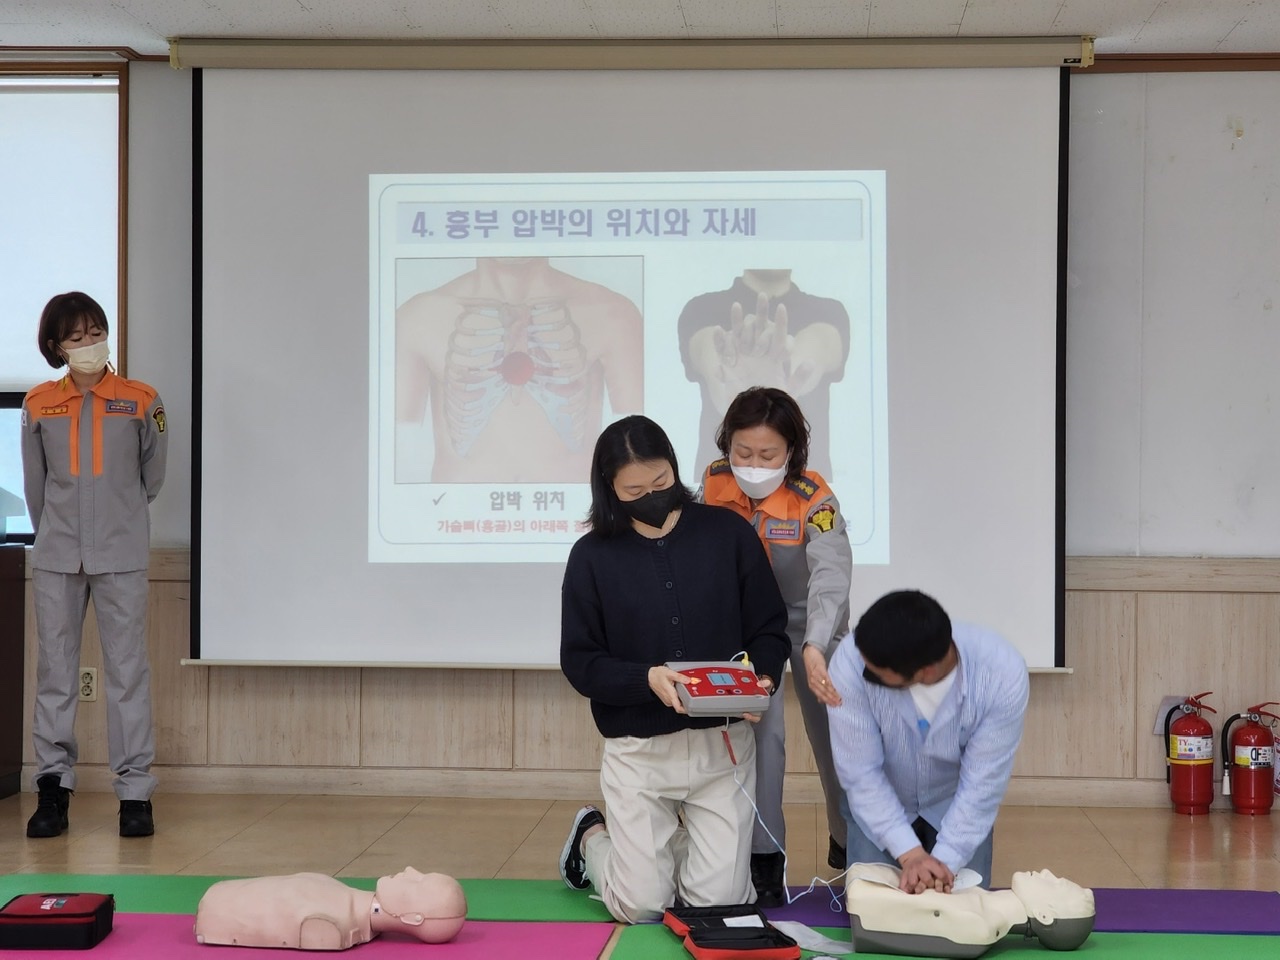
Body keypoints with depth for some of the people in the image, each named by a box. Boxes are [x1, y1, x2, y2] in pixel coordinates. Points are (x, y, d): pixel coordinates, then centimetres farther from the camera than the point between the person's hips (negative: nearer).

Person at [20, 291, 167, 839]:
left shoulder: (141, 401, 0)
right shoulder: (38, 406, 5)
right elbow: (35, 483, 15)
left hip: (121, 557, -2)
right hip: (56, 557, 2)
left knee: (127, 671, -3)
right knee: (55, 671, 4)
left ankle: (136, 792, 0)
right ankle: (53, 787, 9)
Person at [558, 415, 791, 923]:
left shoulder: (729, 534, -2)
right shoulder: (593, 555, -3)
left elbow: (770, 631, 3)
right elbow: (579, 662, -4)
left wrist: (760, 677, -18)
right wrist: (647, 679, -21)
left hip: (723, 746, 1)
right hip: (637, 751, -1)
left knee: (720, 902, 0)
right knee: (641, 907, 0)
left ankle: (678, 847, 34)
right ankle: (592, 840, 33)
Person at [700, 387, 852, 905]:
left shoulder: (814, 500, -29)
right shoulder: (714, 484, -19)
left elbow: (830, 577, -40)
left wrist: (814, 649, -53)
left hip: (811, 624, -1)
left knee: (833, 730, 7)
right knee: (760, 729, -12)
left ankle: (848, 842, 30)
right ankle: (764, 857, -4)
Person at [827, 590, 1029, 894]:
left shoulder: (1002, 673, -34)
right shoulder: (850, 664, -34)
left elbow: (983, 783, -25)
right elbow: (860, 773, -26)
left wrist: (944, 862, -29)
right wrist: (910, 855, -32)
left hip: (956, 802, 0)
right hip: (878, 802, 0)